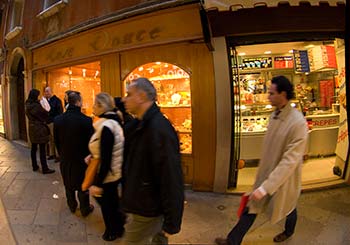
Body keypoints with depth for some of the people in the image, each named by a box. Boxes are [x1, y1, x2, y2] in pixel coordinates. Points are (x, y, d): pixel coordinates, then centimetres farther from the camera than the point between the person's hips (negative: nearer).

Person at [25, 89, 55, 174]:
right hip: (40, 128, -9)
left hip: (32, 128, 9)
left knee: (34, 148, 16)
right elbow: (45, 114, -12)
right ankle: (45, 168, 0)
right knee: (42, 149, -4)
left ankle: (34, 166, 26)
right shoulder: (36, 105, -19)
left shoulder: (28, 105, 5)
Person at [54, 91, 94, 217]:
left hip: (65, 159, 4)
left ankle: (72, 206, 39)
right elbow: (90, 141, -14)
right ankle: (85, 209, 27)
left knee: (68, 184, 21)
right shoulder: (86, 120, -24)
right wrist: (90, 156, 3)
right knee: (82, 185, 12)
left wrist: (62, 154, 16)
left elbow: (56, 141, 2)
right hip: (81, 159, -4)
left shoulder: (57, 120, -8)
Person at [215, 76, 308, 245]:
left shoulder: (298, 123, -27)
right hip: (266, 173, 5)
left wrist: (265, 187, -32)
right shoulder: (274, 115, -4)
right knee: (251, 207, 13)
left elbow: (290, 161, -29)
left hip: (284, 178, -5)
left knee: (288, 208, 24)